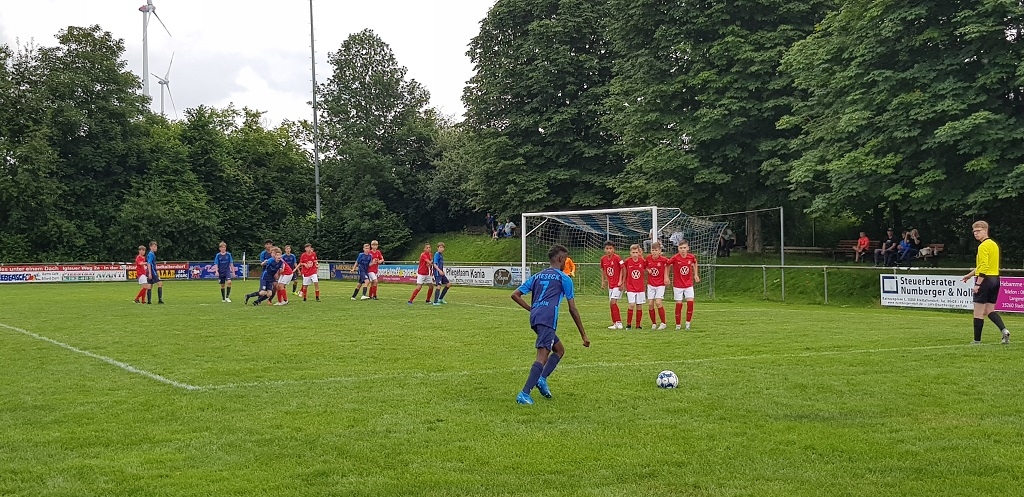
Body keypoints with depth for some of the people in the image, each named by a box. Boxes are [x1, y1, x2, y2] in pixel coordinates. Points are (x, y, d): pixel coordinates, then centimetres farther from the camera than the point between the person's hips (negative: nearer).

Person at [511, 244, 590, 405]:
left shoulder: (537, 276, 25)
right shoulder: (564, 278, 9)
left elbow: (515, 295, 19)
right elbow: (572, 309, 7)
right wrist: (583, 334, 11)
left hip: (535, 318, 7)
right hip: (548, 319, -7)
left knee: (559, 350, 22)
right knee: (542, 356, -14)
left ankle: (542, 379, 3)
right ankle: (524, 394, -26)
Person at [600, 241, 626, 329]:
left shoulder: (617, 258, -16)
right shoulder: (603, 259, 1)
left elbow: (624, 270, -11)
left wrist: (621, 282, -12)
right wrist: (603, 281, 11)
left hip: (618, 284, -7)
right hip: (610, 284, 7)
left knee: (613, 302, -16)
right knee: (611, 304, 7)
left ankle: (618, 323, -11)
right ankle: (615, 323, 16)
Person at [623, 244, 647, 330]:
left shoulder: (643, 261, -5)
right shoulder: (627, 261, -7)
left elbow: (646, 272, 9)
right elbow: (624, 271, 9)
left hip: (640, 288, 2)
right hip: (630, 287, -2)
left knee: (639, 306, 5)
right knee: (632, 305, -12)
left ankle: (638, 325, 14)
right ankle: (628, 324, 0)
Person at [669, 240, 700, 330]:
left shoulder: (691, 257, -6)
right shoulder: (675, 258, -15)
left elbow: (695, 263, 17)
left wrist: (695, 274, 16)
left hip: (689, 284, 2)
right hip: (677, 285, -2)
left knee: (690, 302, -11)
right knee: (679, 304, -2)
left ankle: (688, 323, 3)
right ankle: (678, 324, 11)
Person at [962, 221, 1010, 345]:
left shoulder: (983, 246, -14)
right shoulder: (994, 244, 16)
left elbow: (984, 266, -22)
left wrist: (978, 284, -21)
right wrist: (970, 275, 30)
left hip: (985, 279, -9)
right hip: (995, 279, 9)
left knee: (978, 312, -1)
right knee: (989, 310, 14)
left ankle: (977, 340, 3)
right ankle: (1004, 330, -5)